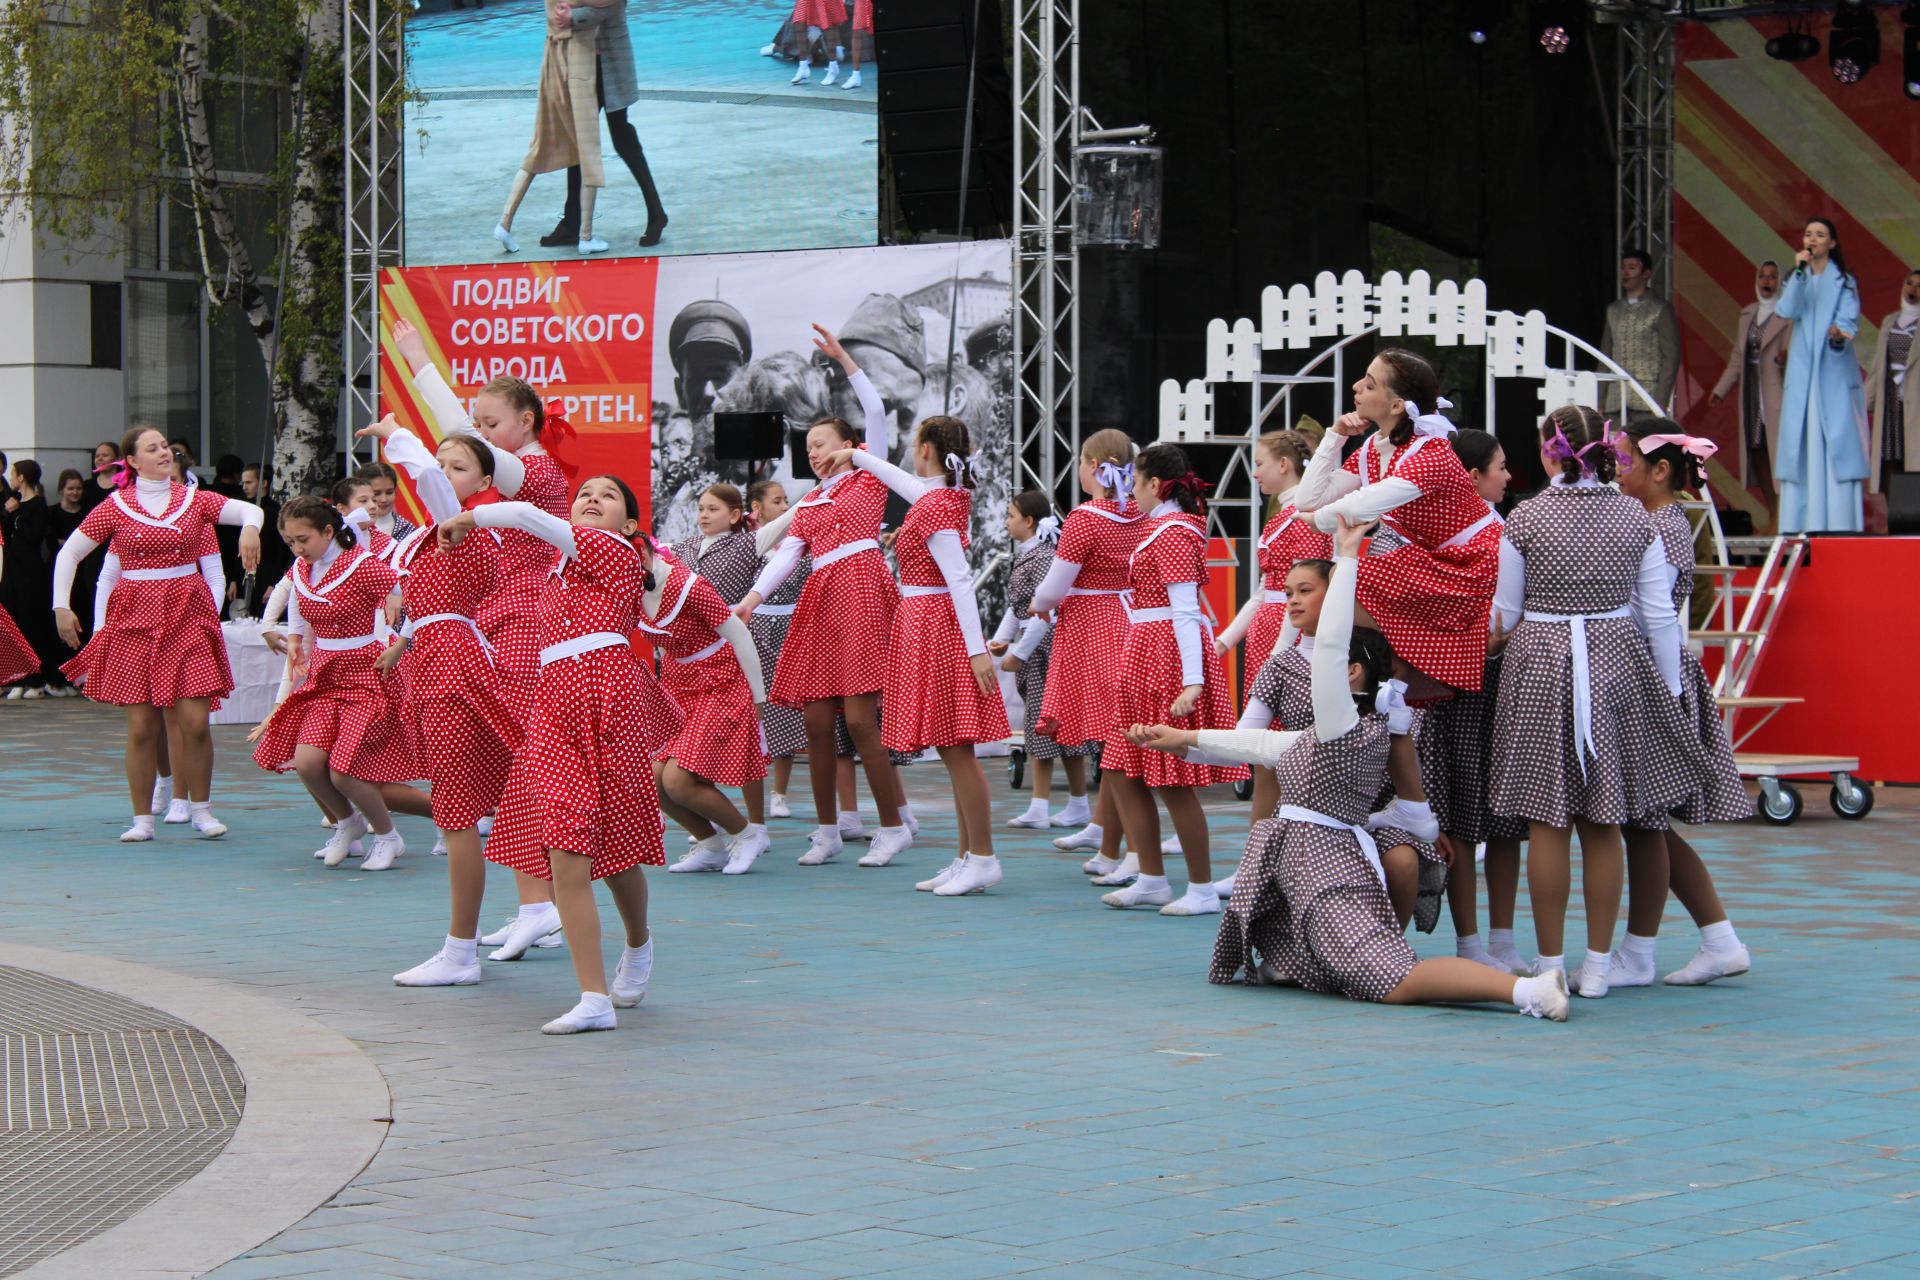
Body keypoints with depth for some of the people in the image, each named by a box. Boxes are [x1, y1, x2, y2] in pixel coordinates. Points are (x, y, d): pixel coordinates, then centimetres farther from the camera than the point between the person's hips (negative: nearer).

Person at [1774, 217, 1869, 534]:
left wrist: (1839, 337, -28)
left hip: (1835, 376, -3)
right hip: (1802, 374, 3)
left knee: (1838, 444, -9)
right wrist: (1800, 272, -12)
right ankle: (1800, 527, -3)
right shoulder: (1796, 279, 14)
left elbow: (1848, 322, -5)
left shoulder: (1844, 282, 6)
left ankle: (1840, 527, -12)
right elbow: (1788, 311, -4)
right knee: (1801, 445, -2)